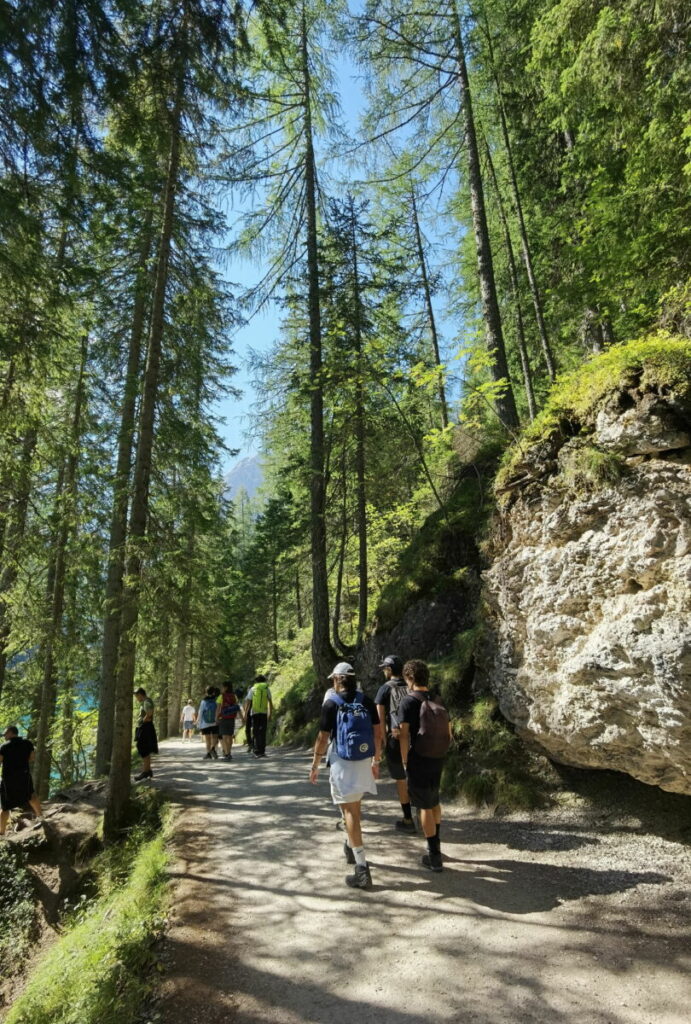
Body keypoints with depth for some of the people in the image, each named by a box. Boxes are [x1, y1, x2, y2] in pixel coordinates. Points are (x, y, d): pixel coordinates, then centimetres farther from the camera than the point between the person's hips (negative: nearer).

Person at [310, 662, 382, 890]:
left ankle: (362, 868, -5)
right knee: (355, 806, 24)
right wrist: (376, 761, 15)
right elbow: (378, 734, 4)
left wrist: (314, 765, 3)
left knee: (349, 811, -1)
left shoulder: (331, 703, -10)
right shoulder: (366, 700, 1)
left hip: (342, 762, -5)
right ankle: (350, 848, 44)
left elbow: (323, 738, -8)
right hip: (364, 761, 5)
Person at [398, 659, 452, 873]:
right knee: (434, 800, 24)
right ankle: (436, 845, 38)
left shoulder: (409, 702, -16)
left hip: (418, 760, -6)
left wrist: (404, 761, -8)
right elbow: (448, 733, 8)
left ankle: (434, 857, 12)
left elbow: (404, 736, -19)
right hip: (437, 759, 6)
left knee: (425, 806, 6)